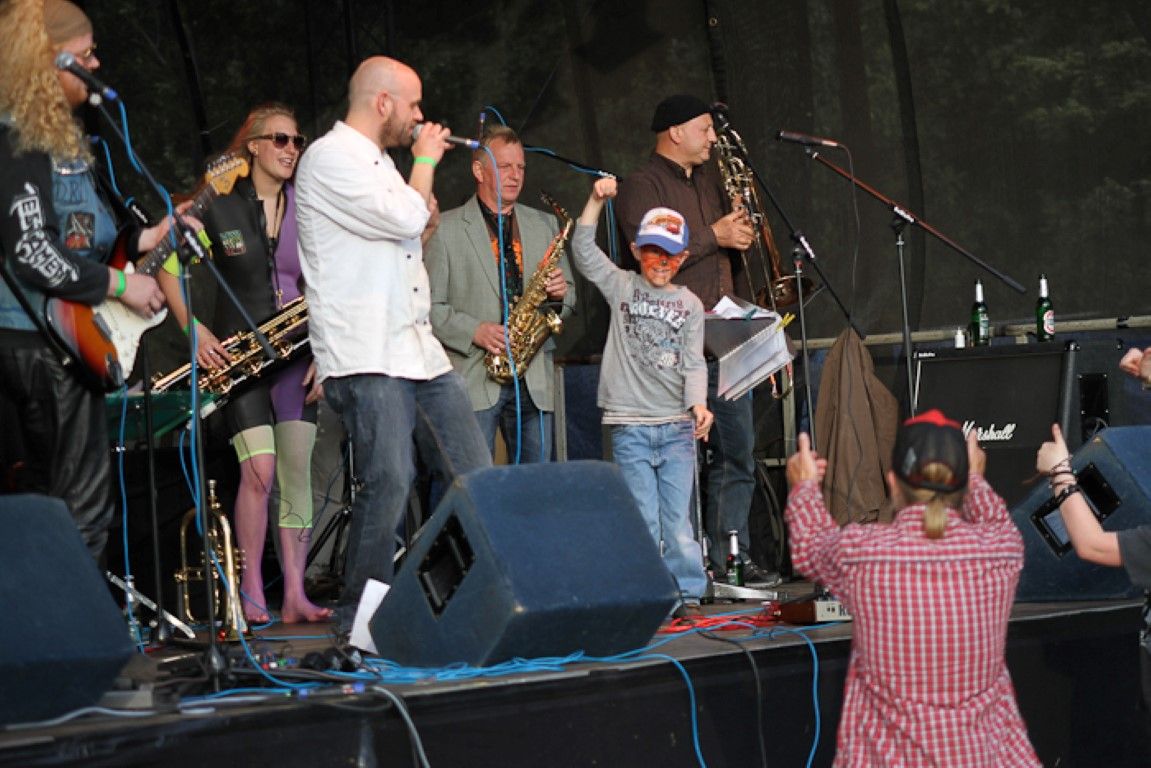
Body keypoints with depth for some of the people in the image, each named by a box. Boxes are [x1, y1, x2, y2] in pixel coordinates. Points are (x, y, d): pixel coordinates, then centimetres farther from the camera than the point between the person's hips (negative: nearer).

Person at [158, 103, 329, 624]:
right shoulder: (221, 207, 0)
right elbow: (168, 267, 3)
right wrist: (193, 330, -7)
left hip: (296, 356, 3)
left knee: (297, 470, -1)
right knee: (259, 469, -14)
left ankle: (295, 595, 3)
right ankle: (251, 594, -5)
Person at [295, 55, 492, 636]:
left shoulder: (378, 162, 22)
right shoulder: (331, 157, -8)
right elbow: (405, 217, -18)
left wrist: (425, 219, 11)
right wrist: (425, 160, -2)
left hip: (417, 348, 9)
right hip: (365, 356, -9)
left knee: (476, 476, 5)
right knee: (390, 481, -14)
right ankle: (358, 618, -1)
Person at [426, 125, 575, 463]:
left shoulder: (544, 226, 17)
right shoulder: (445, 229, 3)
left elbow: (568, 301, 21)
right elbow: (429, 306, -2)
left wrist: (559, 294, -2)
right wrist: (475, 331, -15)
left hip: (534, 381, 4)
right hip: (473, 381, -4)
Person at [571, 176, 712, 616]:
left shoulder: (690, 304, 11)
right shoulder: (622, 288, 9)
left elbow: (694, 361, 4)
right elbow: (583, 251, -1)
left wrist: (698, 403, -12)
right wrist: (596, 201, -12)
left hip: (677, 425, 1)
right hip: (629, 425, -1)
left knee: (678, 519, -1)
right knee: (643, 520, -2)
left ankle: (688, 595, 6)